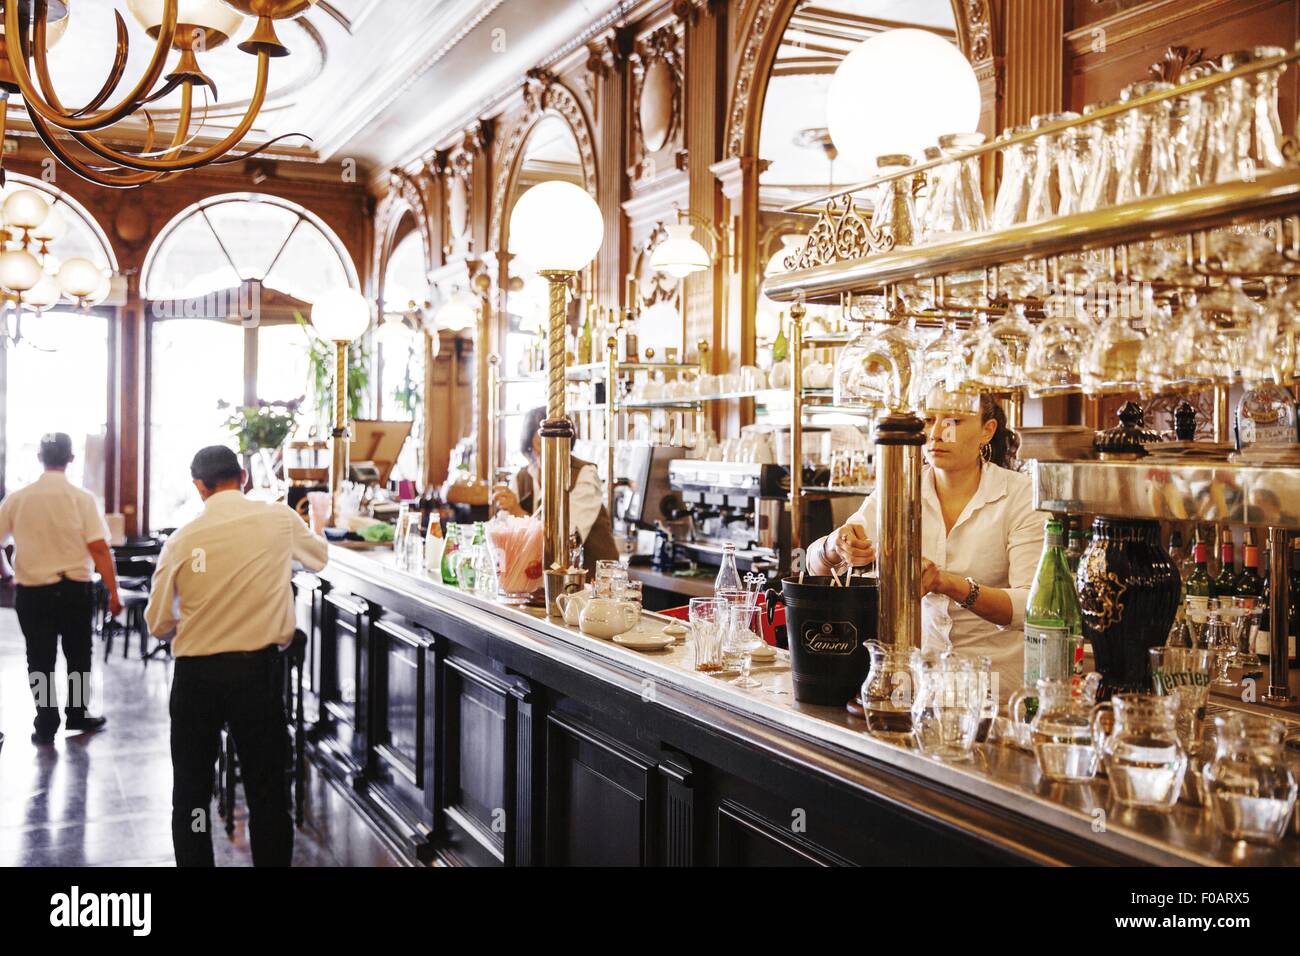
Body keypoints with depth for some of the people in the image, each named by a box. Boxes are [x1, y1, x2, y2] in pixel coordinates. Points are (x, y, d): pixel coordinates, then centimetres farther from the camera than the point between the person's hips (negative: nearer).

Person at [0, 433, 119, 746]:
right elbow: (99, 548, -14)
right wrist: (113, 592, -9)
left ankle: (46, 727, 14)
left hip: (31, 591, 1)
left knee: (40, 661, 11)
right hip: (75, 589, -1)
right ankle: (77, 716, 27)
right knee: (78, 656, 17)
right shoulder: (82, 498, -10)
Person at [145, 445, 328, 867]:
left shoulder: (183, 539, -5)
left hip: (195, 674, 0)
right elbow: (319, 556, 17)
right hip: (256, 670, 0)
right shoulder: (279, 520, -4)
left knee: (191, 789, 15)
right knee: (266, 789, 11)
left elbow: (158, 623, 2)